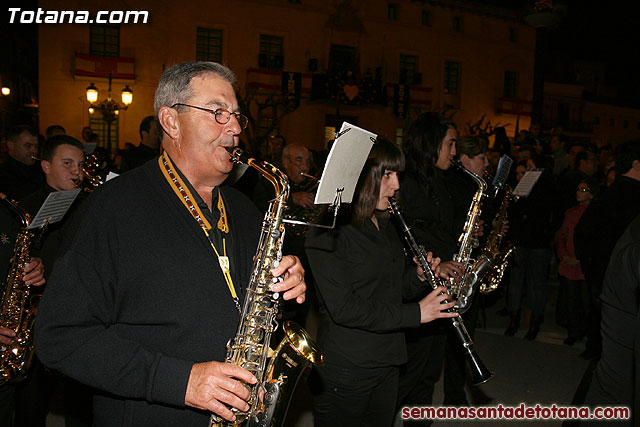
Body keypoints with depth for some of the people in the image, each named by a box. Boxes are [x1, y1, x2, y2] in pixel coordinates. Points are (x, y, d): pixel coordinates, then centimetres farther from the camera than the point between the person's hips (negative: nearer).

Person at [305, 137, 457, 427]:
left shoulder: (385, 226, 9)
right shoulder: (327, 232, -18)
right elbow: (342, 307, -24)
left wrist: (418, 277, -4)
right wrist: (415, 313, -21)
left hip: (388, 364, 8)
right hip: (345, 369, -8)